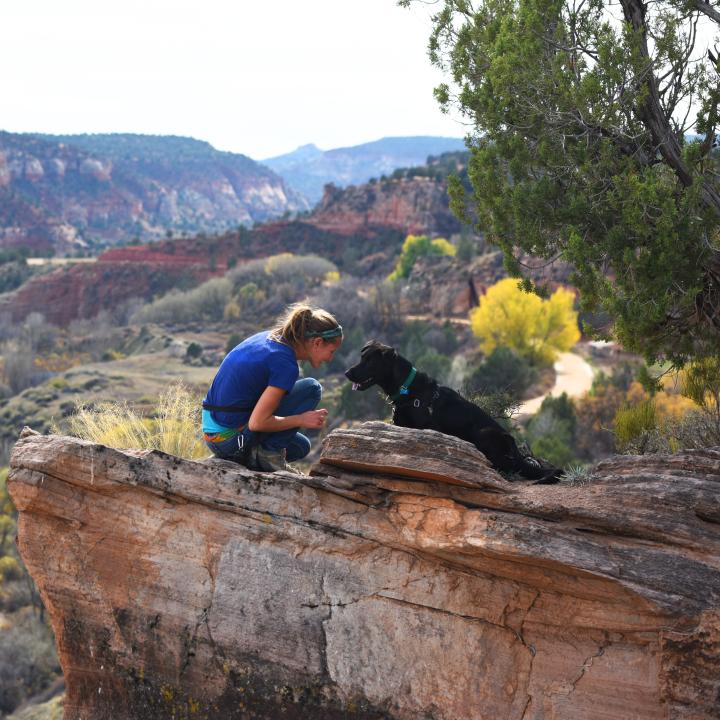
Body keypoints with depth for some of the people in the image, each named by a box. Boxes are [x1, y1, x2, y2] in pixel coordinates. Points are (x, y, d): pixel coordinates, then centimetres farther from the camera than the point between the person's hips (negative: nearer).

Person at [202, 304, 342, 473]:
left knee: (301, 446, 25)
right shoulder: (286, 363, -19)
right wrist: (302, 420, -10)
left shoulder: (267, 337, 7)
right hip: (232, 439, -9)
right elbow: (257, 422, -22)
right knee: (311, 388, -7)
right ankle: (270, 453, -5)